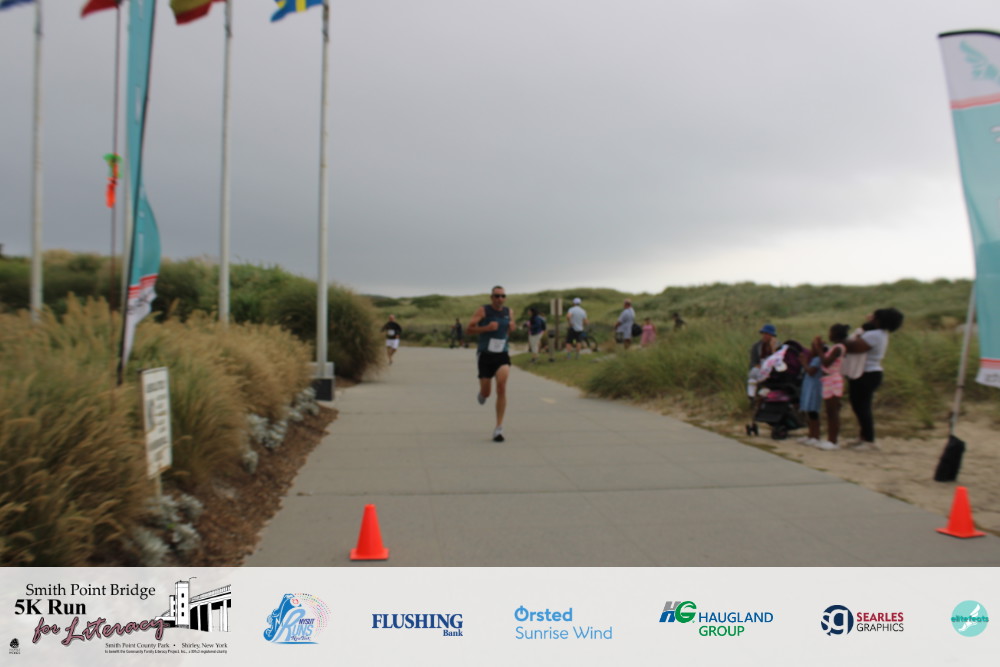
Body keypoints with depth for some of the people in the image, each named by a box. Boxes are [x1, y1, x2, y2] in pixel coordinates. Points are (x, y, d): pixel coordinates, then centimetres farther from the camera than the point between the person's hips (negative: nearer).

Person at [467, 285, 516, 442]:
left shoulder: (508, 312, 7)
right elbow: (469, 330, -10)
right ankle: (482, 393, 47)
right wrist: (486, 328, -23)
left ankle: (499, 428, -13)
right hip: (485, 355, -2)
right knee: (486, 393, 4)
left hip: (502, 355, 2)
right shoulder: (483, 311, -6)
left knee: (501, 387, -19)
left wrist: (511, 327, 0)